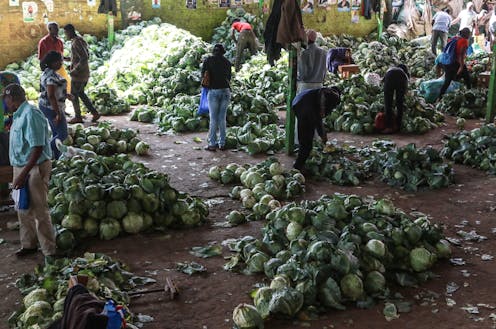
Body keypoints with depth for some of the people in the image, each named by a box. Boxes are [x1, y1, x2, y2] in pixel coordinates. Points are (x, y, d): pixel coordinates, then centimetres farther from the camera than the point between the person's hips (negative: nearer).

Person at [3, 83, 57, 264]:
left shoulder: (31, 115, -21)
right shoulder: (20, 115, 9)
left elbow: (37, 148, -25)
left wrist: (23, 174, -25)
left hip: (35, 168, -10)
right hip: (21, 167, 10)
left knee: (40, 211, -2)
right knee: (24, 210, 19)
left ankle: (49, 252, 8)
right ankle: (28, 244, 34)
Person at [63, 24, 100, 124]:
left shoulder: (76, 42, -20)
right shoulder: (81, 40, 10)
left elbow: (84, 58, -27)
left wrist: (75, 70, -22)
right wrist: (71, 59, 18)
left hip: (78, 74, -9)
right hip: (85, 73, 9)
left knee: (74, 95, 6)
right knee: (80, 93, 20)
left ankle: (78, 117, 17)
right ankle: (94, 113, 16)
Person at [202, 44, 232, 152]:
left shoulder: (208, 60, 1)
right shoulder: (227, 62, 9)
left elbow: (203, 74, 3)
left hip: (214, 91, -3)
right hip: (226, 90, 3)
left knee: (213, 119, 3)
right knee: (222, 118, 9)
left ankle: (212, 144, 5)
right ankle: (222, 143, 12)